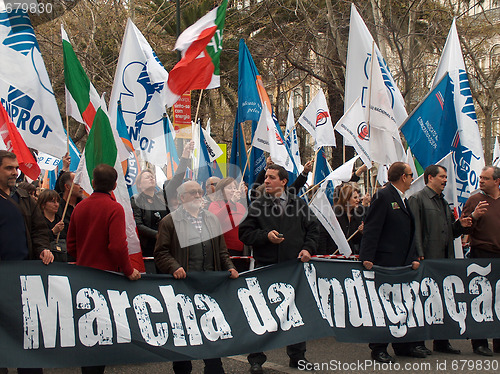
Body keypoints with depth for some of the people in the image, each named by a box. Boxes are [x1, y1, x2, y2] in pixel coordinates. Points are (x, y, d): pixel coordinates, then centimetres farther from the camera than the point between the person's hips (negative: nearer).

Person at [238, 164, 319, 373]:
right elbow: (245, 233, -1)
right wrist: (266, 236, -15)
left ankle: (297, 356, 24)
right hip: (265, 266, -2)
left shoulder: (299, 204, 7)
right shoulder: (256, 206, 1)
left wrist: (308, 248, -3)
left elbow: (313, 228, 13)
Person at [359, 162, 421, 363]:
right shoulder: (383, 196, -9)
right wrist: (367, 258, -21)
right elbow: (371, 229, -15)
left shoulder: (403, 200, 18)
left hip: (403, 264, 9)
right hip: (385, 263, -9)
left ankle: (404, 345, 22)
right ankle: (379, 349, 6)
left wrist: (413, 258, 12)